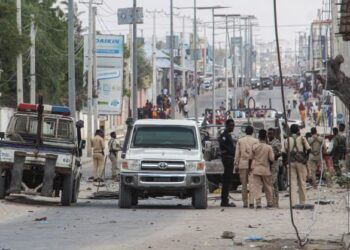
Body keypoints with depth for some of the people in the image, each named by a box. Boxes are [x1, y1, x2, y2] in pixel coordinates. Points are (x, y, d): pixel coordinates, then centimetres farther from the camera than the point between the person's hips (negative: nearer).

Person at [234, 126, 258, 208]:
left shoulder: (240, 141, 5)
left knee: (244, 184, 5)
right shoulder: (256, 141, 0)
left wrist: (236, 165, 9)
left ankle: (245, 202, 4)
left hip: (242, 164, 1)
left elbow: (237, 154, 5)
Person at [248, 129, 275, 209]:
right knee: (268, 187, 13)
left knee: (256, 186, -1)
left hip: (256, 169, 0)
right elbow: (271, 159, -8)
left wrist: (249, 167, 15)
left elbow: (251, 158, 3)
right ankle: (269, 203, 20)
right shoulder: (269, 147, -8)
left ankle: (258, 203, -12)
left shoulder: (254, 146, -4)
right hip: (266, 169, 0)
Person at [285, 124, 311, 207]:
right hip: (301, 161, -1)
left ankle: (293, 202, -9)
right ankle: (302, 202, 11)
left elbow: (285, 150, -2)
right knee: (302, 182, 8)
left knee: (293, 182, 0)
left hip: (291, 162, 1)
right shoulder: (302, 138, -1)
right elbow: (308, 149, -5)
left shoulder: (288, 139, 4)